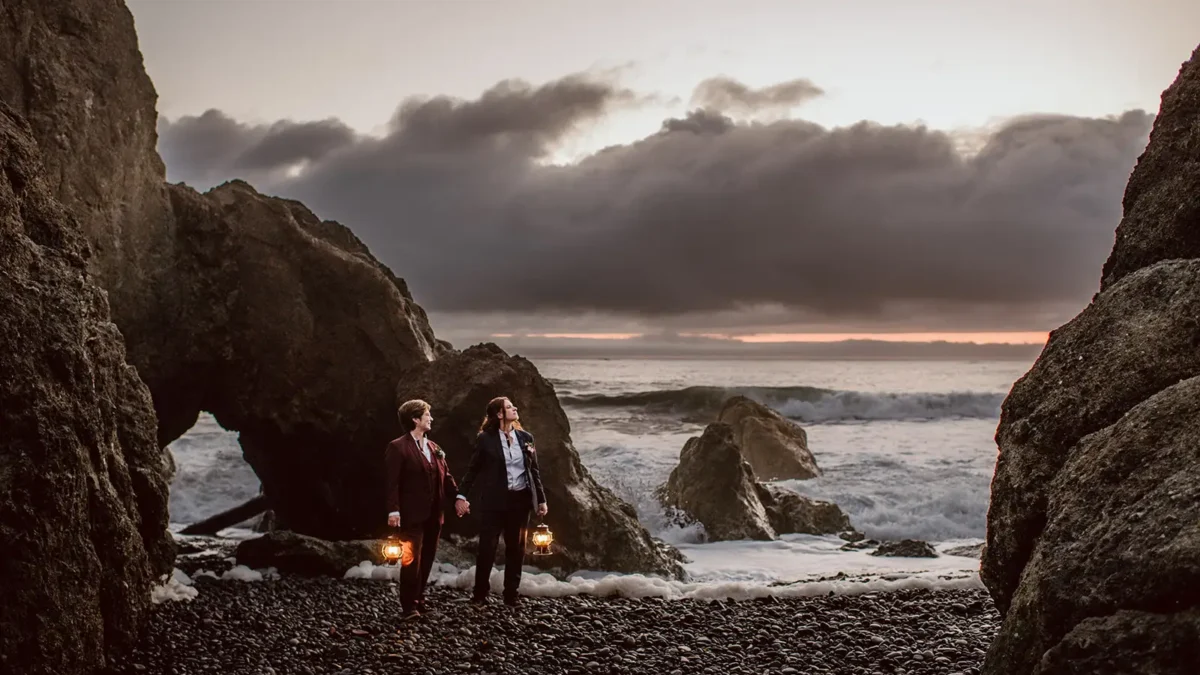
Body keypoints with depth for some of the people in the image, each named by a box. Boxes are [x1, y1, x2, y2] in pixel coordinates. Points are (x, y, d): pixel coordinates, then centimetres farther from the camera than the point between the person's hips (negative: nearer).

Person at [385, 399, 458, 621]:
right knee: (412, 561, -6)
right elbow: (392, 482, -13)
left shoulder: (433, 447, 15)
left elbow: (446, 476, 15)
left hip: (433, 514, 7)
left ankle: (419, 601, 23)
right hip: (412, 514, -7)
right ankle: (410, 607, 0)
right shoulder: (398, 447, -7)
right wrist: (393, 510, -21)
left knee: (427, 560, 11)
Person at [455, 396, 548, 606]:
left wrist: (541, 499, 9)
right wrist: (462, 495, -11)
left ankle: (511, 594, 18)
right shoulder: (485, 439, -3)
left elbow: (534, 470, 11)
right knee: (487, 547, 0)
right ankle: (480, 593, 13)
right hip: (494, 501, -4)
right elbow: (473, 469, -2)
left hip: (520, 500, 4)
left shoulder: (525, 437, 8)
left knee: (516, 548, 9)